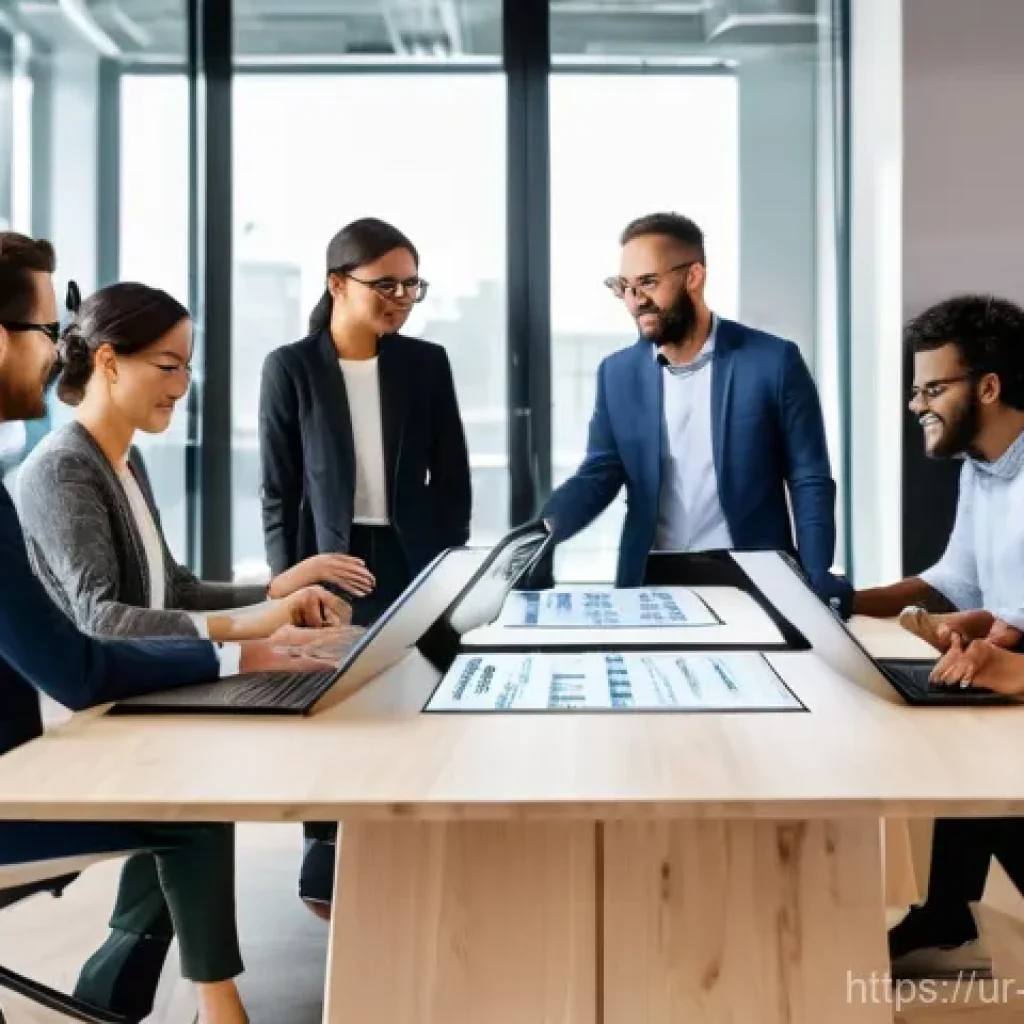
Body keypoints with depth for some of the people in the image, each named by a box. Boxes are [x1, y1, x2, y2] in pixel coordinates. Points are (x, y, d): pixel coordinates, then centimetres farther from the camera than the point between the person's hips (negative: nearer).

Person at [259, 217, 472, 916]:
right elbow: (279, 486, -1)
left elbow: (452, 475, 7)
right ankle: (330, 870, 19)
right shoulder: (291, 368, -2)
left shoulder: (427, 363, 4)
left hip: (413, 560, 2)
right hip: (330, 561, -1)